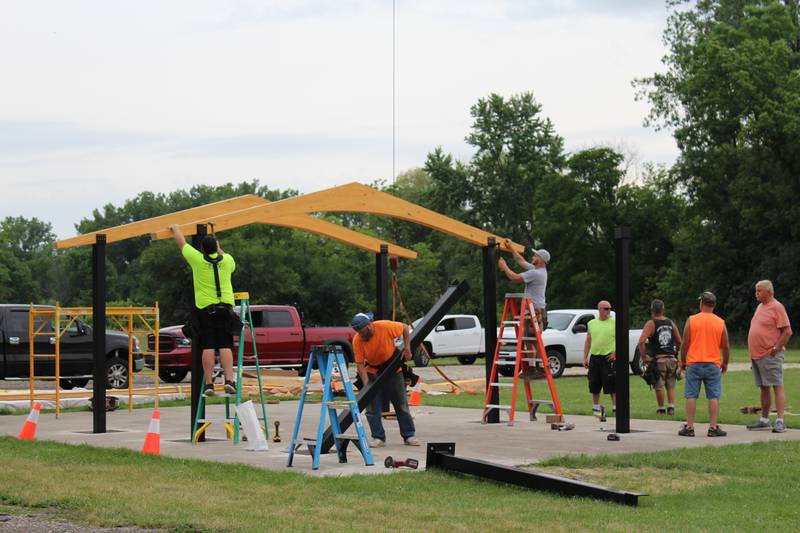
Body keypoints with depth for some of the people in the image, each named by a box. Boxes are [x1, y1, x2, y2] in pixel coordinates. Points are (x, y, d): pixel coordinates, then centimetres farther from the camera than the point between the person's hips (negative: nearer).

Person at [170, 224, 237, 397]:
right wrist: (219, 250, 37)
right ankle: (229, 380, -12)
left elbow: (182, 243, 13)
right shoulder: (227, 260, 3)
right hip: (225, 307, 1)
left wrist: (176, 229, 32)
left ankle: (209, 383, -4)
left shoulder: (197, 259, -3)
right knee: (225, 346, -2)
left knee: (208, 347, -1)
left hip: (204, 308, -1)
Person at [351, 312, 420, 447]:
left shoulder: (385, 327, -26)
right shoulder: (357, 340, -22)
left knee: (401, 404, 7)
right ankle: (378, 438, 3)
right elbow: (360, 364, -20)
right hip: (372, 373, 1)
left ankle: (409, 436, 15)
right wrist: (366, 384, -30)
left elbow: (405, 328, -9)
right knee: (372, 407, -5)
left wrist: (407, 348, -17)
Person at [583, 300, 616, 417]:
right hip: (594, 357, 4)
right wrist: (585, 357, 10)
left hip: (609, 358, -4)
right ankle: (596, 407, 24)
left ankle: (615, 406, 0)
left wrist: (615, 353, -11)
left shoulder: (614, 323, 0)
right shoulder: (591, 323, 10)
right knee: (594, 385, 10)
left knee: (612, 385, -7)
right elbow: (588, 341, 15)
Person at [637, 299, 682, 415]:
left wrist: (644, 357, -11)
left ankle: (661, 409, 13)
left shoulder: (651, 324, -6)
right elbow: (679, 342, 10)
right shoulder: (671, 323, 8)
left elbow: (641, 341, -19)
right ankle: (671, 407, 1)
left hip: (658, 359, -4)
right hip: (672, 359, 4)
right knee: (671, 386, 13)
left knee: (659, 386, 7)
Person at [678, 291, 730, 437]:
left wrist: (682, 360, 10)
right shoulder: (720, 323, 2)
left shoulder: (691, 320, -3)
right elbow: (726, 346, 4)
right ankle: (713, 428, 0)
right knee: (713, 397, 3)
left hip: (694, 363, -1)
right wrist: (725, 363, 18)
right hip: (713, 365, 1)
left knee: (691, 396, 2)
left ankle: (689, 427, 2)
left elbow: (685, 343, -3)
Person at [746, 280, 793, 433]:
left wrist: (776, 349, -15)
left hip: (770, 356, -9)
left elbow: (787, 331, -14)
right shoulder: (760, 307, 17)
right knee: (764, 388, 13)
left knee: (777, 386, -9)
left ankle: (780, 421, -13)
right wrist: (752, 352, 16)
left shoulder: (777, 307, -10)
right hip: (756, 356, 9)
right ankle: (764, 420, 18)